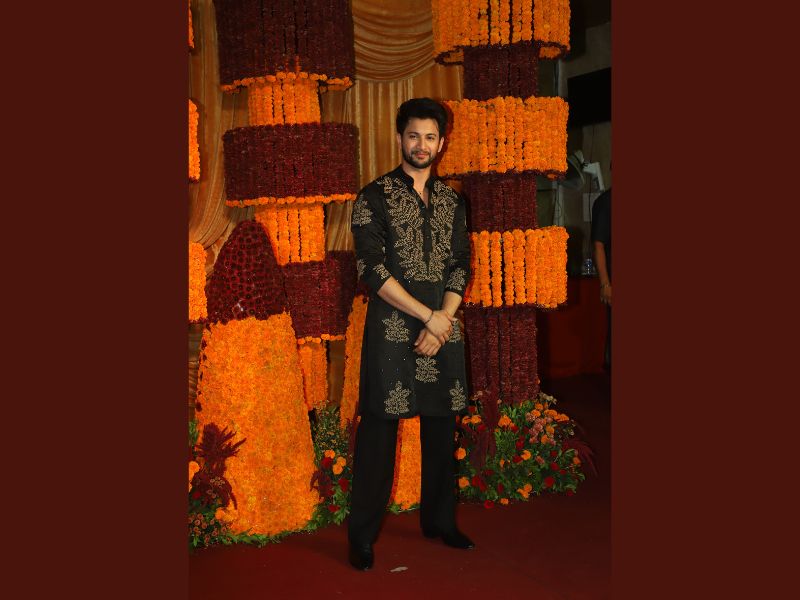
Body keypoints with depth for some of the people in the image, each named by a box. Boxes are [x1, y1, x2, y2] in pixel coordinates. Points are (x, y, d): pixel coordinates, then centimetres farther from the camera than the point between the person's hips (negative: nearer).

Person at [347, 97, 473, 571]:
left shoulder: (451, 200, 13)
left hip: (444, 330, 5)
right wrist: (428, 316, -13)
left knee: (442, 426, 11)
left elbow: (461, 266, 9)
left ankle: (440, 520, 27)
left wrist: (443, 321, -7)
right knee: (379, 430, -2)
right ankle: (363, 535, 11)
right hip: (392, 331, -4)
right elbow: (372, 270, -10)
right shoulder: (375, 197, -1)